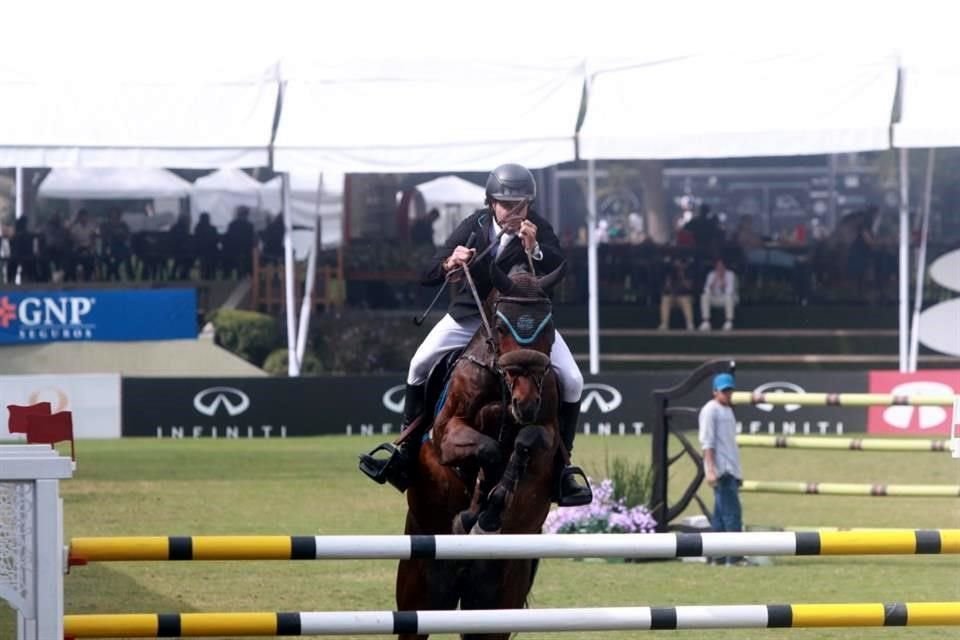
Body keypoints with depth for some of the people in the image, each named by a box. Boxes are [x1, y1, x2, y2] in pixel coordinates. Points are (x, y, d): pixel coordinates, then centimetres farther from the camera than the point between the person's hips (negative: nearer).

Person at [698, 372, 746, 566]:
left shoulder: (727, 410, 21)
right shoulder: (710, 410, -6)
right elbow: (707, 442, -13)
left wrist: (737, 473, 22)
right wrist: (711, 470, -21)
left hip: (731, 470, 9)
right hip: (721, 470, -9)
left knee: (721, 515, 9)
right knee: (732, 513, -14)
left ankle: (719, 557, 11)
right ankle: (735, 557, -17)